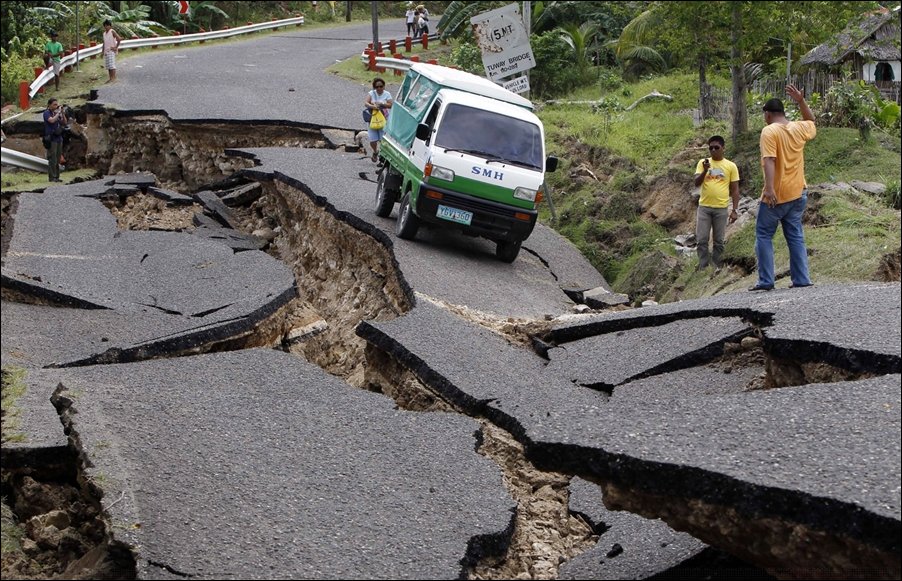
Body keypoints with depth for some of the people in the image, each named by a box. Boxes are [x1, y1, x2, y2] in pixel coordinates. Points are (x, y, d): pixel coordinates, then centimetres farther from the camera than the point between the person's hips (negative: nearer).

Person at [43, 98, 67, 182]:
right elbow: (52, 120, -23)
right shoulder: (47, 113, -5)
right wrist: (58, 113, -15)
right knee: (52, 159, -7)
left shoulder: (57, 112, 12)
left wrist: (63, 113, -1)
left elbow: (64, 123, 12)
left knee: (57, 159, 9)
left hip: (59, 138, 7)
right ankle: (52, 177, -6)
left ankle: (56, 177, 14)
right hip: (51, 139, -7)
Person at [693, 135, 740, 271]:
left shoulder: (731, 166, 1)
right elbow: (697, 183, -5)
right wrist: (705, 170, -22)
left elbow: (735, 190, 3)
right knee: (702, 240, -1)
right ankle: (703, 268, 4)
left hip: (721, 209, -1)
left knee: (719, 241, 5)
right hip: (704, 207, 1)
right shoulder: (703, 163, 3)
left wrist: (735, 210, -2)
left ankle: (717, 268, 12)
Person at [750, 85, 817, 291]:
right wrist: (801, 101, 24)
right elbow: (812, 122, 31)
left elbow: (769, 160, -24)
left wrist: (769, 187, -31)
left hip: (776, 195, -6)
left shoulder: (769, 131, -12)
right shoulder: (798, 128, 7)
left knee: (764, 236, 2)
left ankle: (766, 281, -3)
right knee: (796, 236, 10)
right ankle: (801, 279, 6)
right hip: (798, 193, 6)